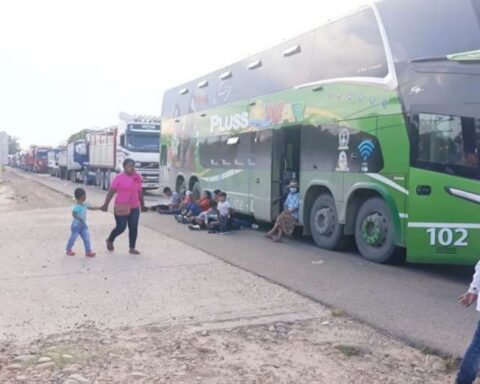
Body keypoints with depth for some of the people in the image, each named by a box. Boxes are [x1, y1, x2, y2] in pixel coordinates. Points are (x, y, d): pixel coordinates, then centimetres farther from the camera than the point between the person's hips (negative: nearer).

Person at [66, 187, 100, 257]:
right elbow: (74, 214, -32)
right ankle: (69, 250, 29)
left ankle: (88, 251, 4)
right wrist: (80, 219, -39)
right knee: (73, 238, 9)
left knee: (86, 237, 1)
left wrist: (100, 207, 6)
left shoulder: (85, 204, 3)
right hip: (76, 225, -8)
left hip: (83, 225, 8)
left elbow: (92, 208, 13)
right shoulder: (77, 206, -24)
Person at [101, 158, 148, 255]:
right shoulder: (119, 177, -8)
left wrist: (142, 205, 19)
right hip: (121, 207, -5)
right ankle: (110, 240, 26)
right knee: (121, 227, -1)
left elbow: (140, 192, 15)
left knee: (133, 228, 2)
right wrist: (106, 204, -14)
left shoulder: (137, 177, 6)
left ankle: (132, 248, 12)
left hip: (134, 208, 5)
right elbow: (111, 191, -9)